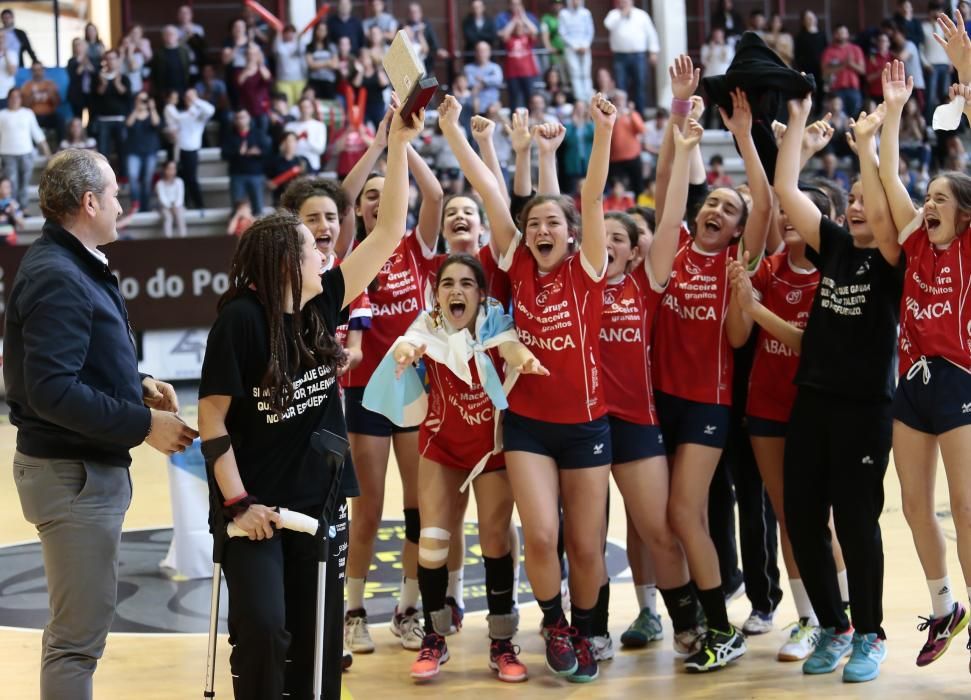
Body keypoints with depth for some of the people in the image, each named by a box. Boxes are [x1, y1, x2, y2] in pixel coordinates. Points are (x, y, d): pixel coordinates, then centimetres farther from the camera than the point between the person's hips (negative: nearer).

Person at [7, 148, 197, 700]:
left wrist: (138, 384, 5)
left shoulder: (79, 268, 11)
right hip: (72, 473, -11)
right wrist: (143, 424, -22)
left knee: (79, 624, 21)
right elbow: (52, 391, -27)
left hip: (92, 468, 11)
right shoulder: (57, 279, -20)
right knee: (80, 633, -5)